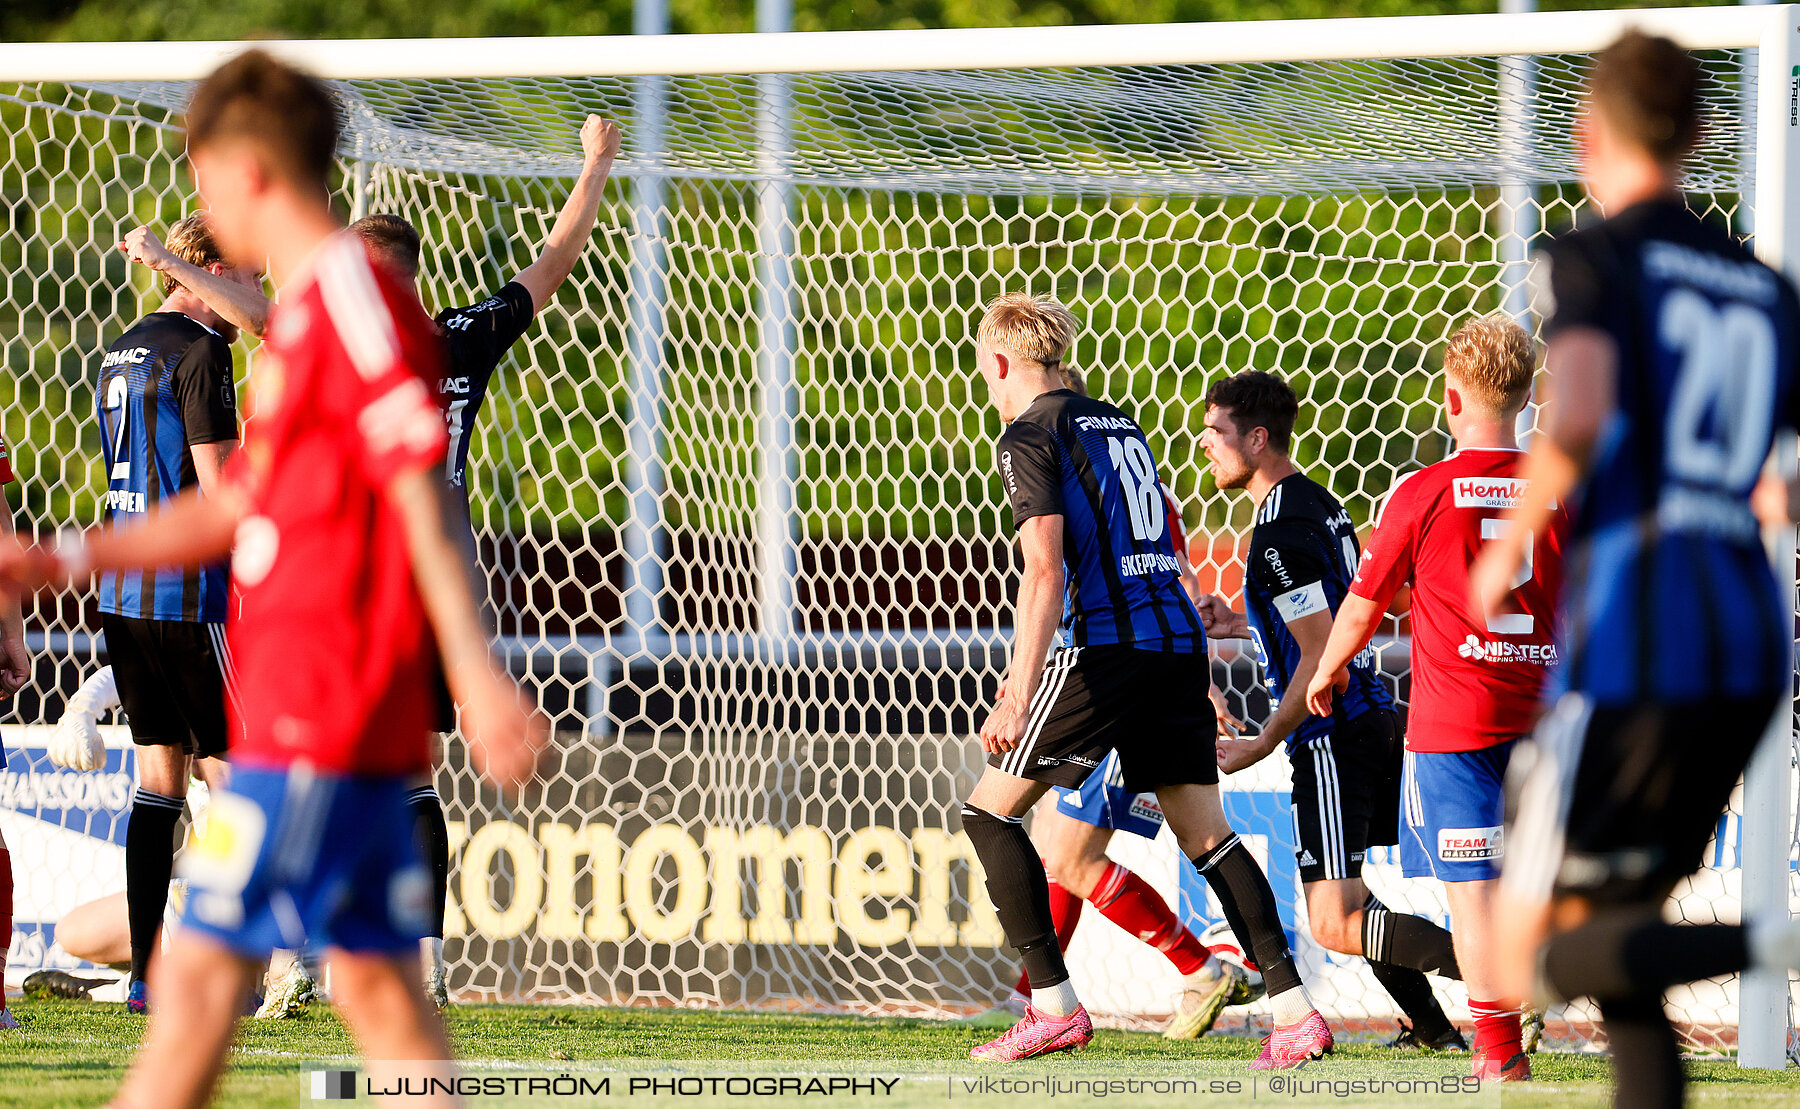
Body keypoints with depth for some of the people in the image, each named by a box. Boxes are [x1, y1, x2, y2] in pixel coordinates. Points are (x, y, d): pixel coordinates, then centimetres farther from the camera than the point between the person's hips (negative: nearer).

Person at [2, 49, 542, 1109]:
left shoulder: (354, 301, -12)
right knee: (379, 990, 6)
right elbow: (246, 503, 28)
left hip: (318, 722, -10)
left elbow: (424, 499, -18)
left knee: (199, 978, -6)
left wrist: (476, 674, -24)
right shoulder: (306, 310, 19)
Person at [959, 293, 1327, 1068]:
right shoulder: (1120, 425, 22)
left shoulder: (1031, 435, -3)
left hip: (1104, 649, -7)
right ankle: (1293, 1011, -5)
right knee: (1203, 832, 7)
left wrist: (1020, 697, -19)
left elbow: (1045, 572, -14)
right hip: (1178, 640, 7)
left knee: (989, 811, 4)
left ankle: (1054, 1006, -2)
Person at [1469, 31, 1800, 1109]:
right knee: (1603, 934, 17)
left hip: (1633, 629, -7)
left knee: (1536, 957, -4)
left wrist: (1506, 551, -6)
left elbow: (1579, 420, -20)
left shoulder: (1590, 259, -1)